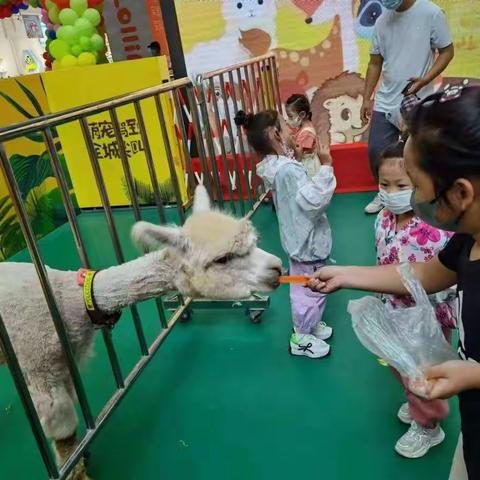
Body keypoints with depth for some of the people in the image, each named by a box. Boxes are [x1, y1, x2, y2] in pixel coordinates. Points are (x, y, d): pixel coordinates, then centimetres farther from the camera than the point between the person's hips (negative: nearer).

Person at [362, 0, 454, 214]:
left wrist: (425, 80, -19)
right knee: (376, 151, 4)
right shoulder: (382, 21, 5)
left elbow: (447, 51, -4)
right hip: (385, 102, 4)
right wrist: (366, 98, 9)